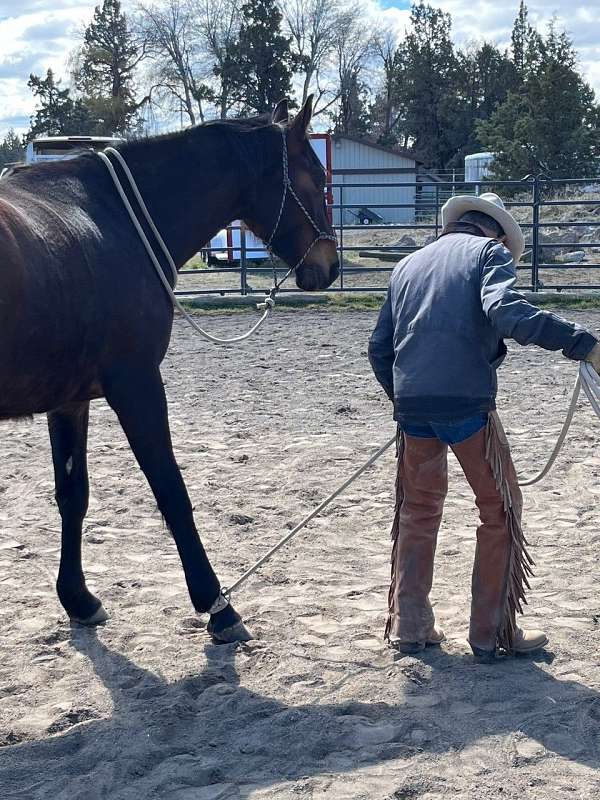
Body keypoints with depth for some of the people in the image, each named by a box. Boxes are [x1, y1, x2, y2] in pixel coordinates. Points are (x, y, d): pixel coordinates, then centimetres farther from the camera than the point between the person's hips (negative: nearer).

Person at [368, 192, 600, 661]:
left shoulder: (409, 265, 21)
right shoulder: (491, 252, 4)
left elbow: (379, 347, 18)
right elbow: (505, 311, -18)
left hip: (411, 406, 6)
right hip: (466, 401, -5)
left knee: (419, 509, 20)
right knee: (500, 509, 9)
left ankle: (409, 626, 22)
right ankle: (493, 633, 11)